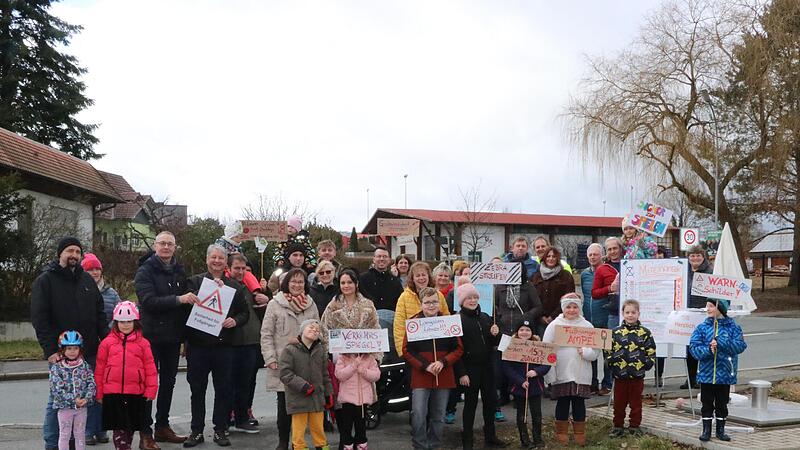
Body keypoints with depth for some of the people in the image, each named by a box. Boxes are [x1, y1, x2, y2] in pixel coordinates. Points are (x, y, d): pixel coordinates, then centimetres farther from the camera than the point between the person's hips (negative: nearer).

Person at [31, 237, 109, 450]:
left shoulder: (87, 279, 12)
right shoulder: (45, 281, -3)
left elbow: (100, 313, 15)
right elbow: (39, 319, -8)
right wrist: (50, 349, -16)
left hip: (90, 352, 5)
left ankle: (94, 430, 25)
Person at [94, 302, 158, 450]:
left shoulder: (143, 343, 0)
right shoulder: (107, 343, -1)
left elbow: (150, 368, 1)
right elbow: (99, 369, 4)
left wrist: (151, 390, -1)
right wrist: (99, 393, 4)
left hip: (136, 393, 1)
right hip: (113, 393, -1)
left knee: (131, 426, 15)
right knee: (118, 427, 3)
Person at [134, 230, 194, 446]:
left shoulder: (179, 271, 9)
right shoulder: (145, 271, -9)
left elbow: (187, 299, 15)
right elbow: (148, 301, -23)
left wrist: (184, 333, 7)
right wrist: (178, 299, -33)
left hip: (173, 337, 6)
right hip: (151, 336, -6)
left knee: (168, 383, 13)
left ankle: (162, 426, 26)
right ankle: (146, 432, 8)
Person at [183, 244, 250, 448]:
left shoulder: (235, 286, 10)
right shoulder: (195, 281, 4)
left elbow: (245, 312, 10)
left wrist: (235, 321, -10)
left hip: (224, 345, 1)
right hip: (198, 345, -1)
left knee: (224, 389, 6)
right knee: (197, 390, 8)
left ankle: (220, 430, 18)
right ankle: (197, 430, 20)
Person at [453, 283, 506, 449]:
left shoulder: (485, 317, 9)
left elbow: (494, 343, 16)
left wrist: (495, 334, -6)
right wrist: (461, 373, -18)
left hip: (487, 366, 6)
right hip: (469, 368, -6)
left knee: (490, 400, 12)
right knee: (471, 403, 3)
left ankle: (490, 436, 28)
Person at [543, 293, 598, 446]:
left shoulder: (587, 326, 6)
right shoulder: (554, 325, 0)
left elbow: (595, 352, 4)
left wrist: (585, 352, -18)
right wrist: (550, 375, -12)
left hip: (581, 375, 1)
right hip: (561, 374, -1)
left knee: (579, 404, 8)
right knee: (562, 404, 7)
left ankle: (580, 434, 21)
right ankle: (562, 433, 21)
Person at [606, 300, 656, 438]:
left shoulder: (645, 333, 0)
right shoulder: (616, 332, 1)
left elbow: (651, 352, 2)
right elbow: (608, 350, 4)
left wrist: (646, 365, -7)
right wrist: (612, 364, -5)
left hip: (637, 375, -1)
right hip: (620, 375, 1)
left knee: (636, 403, 10)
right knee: (619, 403, 9)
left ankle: (634, 426, 23)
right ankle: (618, 426, 20)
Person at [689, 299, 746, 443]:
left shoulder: (732, 327, -3)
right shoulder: (702, 327, 0)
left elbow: (740, 345, -14)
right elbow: (694, 347, -6)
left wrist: (720, 342, -23)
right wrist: (707, 350, -24)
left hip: (725, 373, 0)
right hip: (706, 372, 1)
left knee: (722, 403, 12)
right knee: (707, 403, 8)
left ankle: (720, 430, 26)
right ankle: (706, 430, 19)